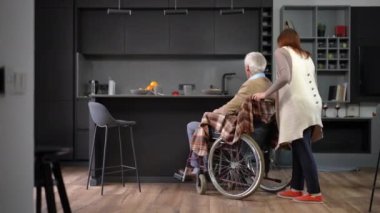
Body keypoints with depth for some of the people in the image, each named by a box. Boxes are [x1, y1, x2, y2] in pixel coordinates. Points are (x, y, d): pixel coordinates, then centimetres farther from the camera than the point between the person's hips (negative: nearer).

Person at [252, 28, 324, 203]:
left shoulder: (281, 51, 5)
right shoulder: (306, 56, 26)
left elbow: (284, 77, -13)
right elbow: (312, 83, 20)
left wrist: (265, 94, -5)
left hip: (299, 105, -7)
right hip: (311, 104, 8)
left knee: (303, 151, -6)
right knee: (300, 149, 11)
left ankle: (315, 193, -4)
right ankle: (296, 188, 16)